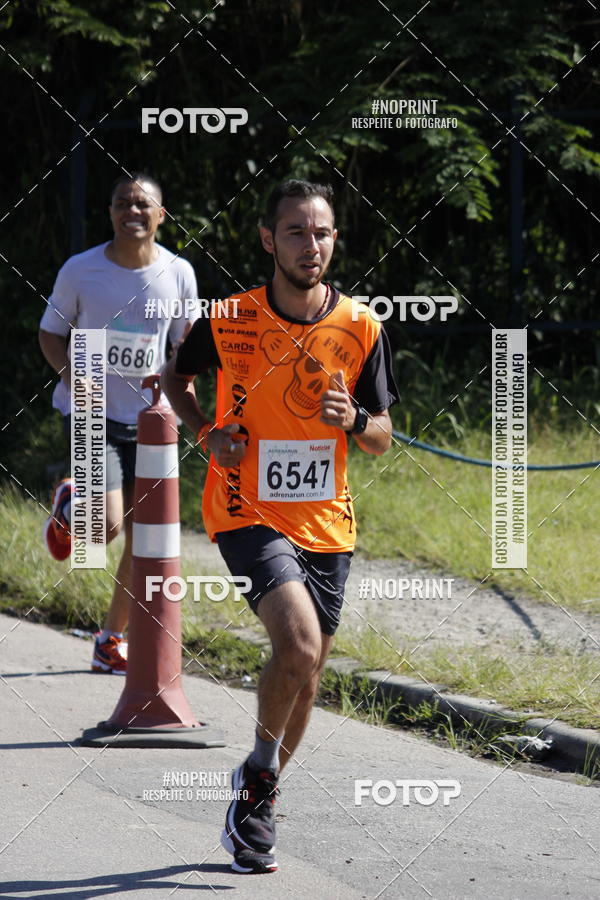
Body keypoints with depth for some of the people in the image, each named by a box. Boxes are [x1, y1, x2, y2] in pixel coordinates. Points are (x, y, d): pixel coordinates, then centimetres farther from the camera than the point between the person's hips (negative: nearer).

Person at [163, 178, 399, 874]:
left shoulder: (360, 328, -3)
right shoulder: (230, 320, -8)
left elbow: (382, 438, 5)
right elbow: (176, 376, 12)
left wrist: (353, 419, -17)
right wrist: (207, 432, -6)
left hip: (326, 525, 4)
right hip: (247, 513, -4)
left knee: (304, 675, 10)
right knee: (300, 644, -25)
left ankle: (254, 804, 32)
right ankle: (261, 766, 1)